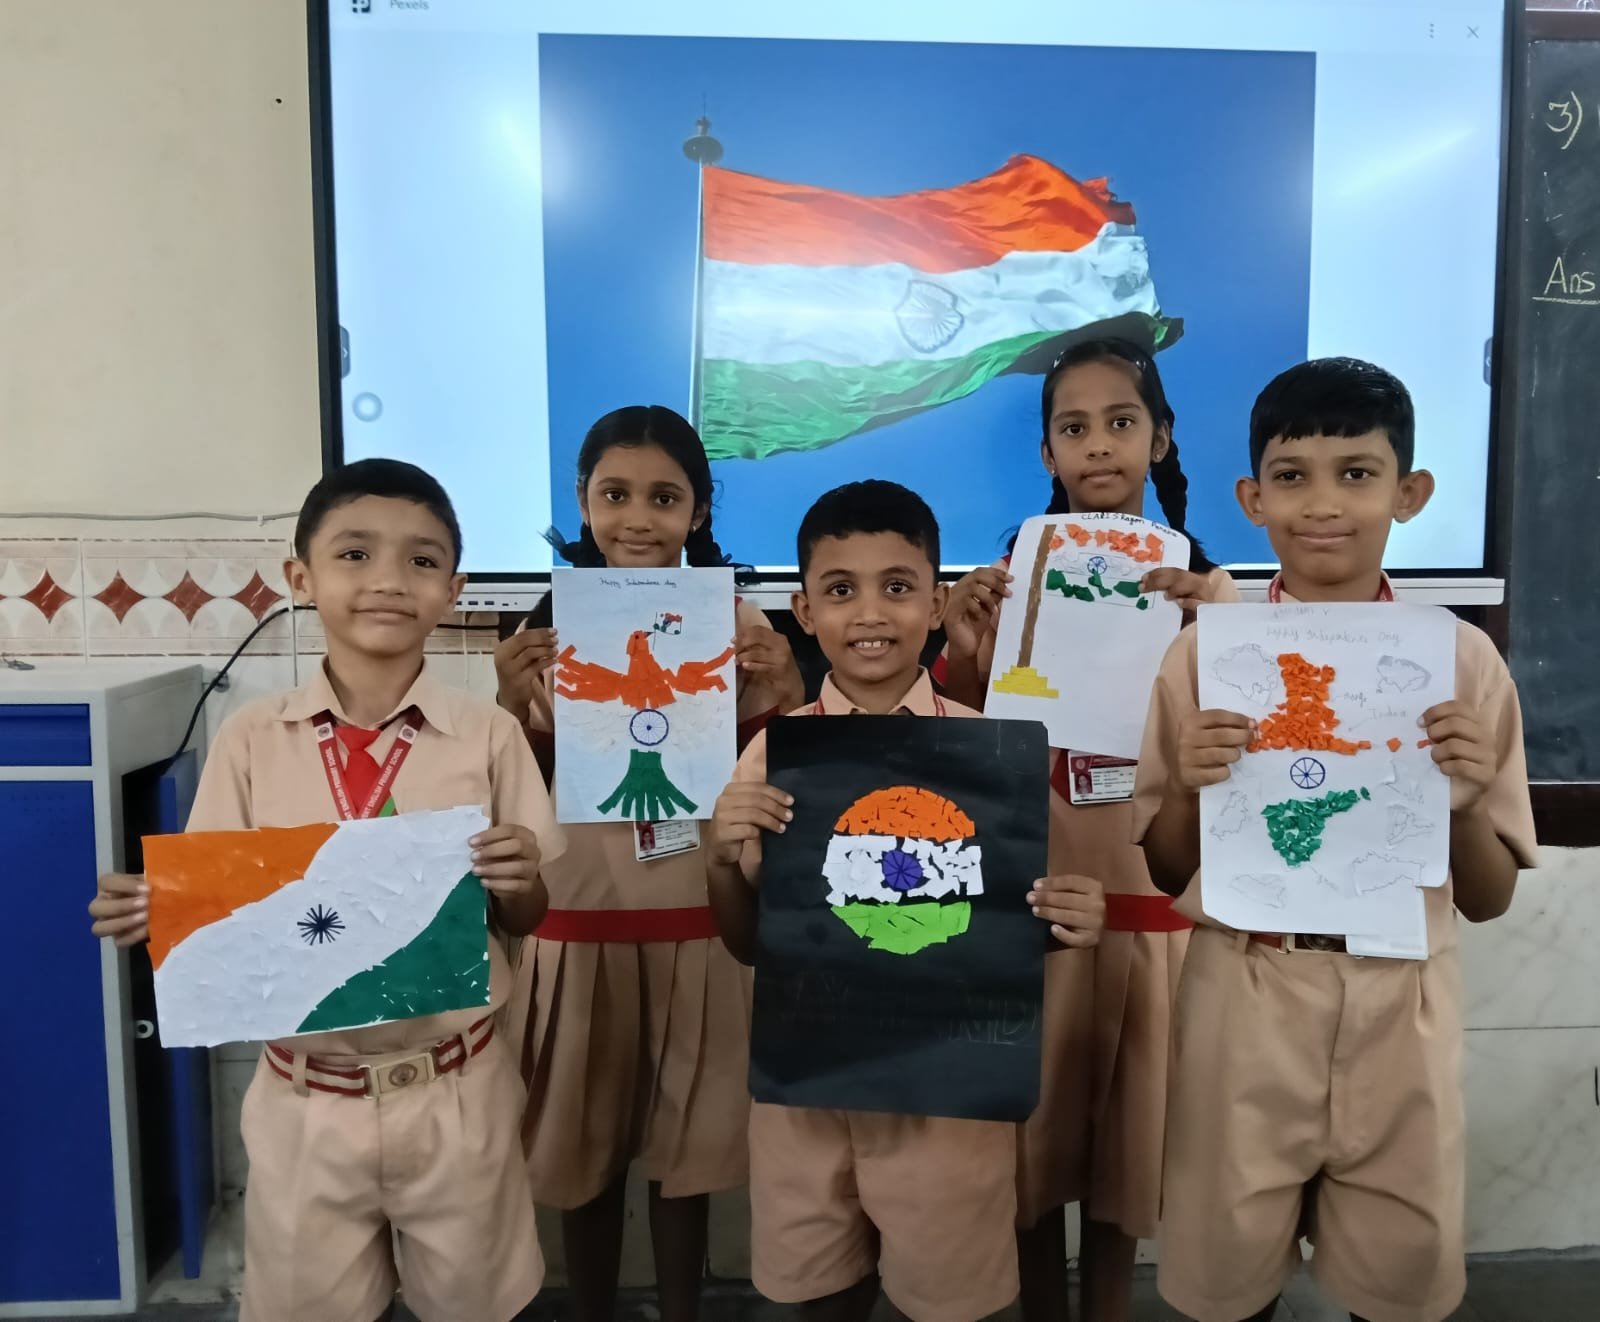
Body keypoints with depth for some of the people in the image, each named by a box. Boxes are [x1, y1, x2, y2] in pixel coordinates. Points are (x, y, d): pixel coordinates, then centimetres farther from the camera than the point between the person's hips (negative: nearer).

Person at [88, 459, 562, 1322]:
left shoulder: (488, 737, -8)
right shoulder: (251, 739, -6)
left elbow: (524, 921, -2)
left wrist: (519, 881, -23)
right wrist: (154, 913, -19)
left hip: (453, 1092, 0)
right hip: (304, 1099, 1)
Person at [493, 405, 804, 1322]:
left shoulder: (737, 624, -2)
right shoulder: (551, 627, -1)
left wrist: (786, 692, -17)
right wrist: (512, 705, -17)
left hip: (699, 925, 0)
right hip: (579, 923, 1)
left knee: (685, 1150, 13)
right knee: (584, 1148, 15)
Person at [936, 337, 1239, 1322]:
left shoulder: (1201, 582, 2)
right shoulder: (1011, 576, 0)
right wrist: (965, 653, -19)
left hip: (1150, 901, 1)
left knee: (1128, 1131, 13)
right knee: (1033, 1129, 10)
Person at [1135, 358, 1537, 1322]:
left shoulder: (1465, 659, -3)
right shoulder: (1205, 652, -6)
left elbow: (1489, 900, 2)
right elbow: (1166, 873, 0)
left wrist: (1465, 802, -16)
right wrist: (1190, 786, -18)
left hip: (1401, 1003, 1)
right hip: (1248, 999, 0)